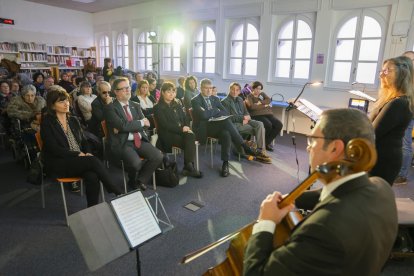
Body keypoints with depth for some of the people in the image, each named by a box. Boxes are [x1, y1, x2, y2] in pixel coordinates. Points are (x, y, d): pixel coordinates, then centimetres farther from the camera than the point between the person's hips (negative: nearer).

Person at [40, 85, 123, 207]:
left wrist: (87, 153, -6)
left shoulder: (73, 120, 16)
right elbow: (54, 149, -11)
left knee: (92, 176, -31)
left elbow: (84, 141, 15)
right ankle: (118, 192, -22)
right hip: (58, 164, -4)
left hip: (79, 161, 4)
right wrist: (78, 154, -17)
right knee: (93, 161, -30)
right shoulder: (47, 122, -2)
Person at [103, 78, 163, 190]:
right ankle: (132, 181, 6)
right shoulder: (109, 108, -2)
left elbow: (146, 124, 4)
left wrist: (128, 127, -11)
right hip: (122, 143, -5)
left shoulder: (136, 105, 16)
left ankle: (141, 180, 5)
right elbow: (122, 125, -16)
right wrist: (140, 122, -5)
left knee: (158, 156, -18)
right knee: (136, 163, -31)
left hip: (140, 140, 6)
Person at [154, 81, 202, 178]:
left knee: (191, 135, -29)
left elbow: (184, 118, 15)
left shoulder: (177, 104, 18)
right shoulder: (158, 107, -2)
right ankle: (189, 166, -18)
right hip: (167, 134, -5)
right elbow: (165, 125, -12)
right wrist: (181, 129, -18)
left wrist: (186, 127, -7)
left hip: (181, 131, 5)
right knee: (190, 141, -29)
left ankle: (188, 166, -28)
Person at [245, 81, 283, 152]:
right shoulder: (249, 96, 7)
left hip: (267, 114, 6)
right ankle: (263, 142, -7)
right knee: (268, 125, -32)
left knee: (279, 125, -18)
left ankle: (267, 142, -7)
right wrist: (264, 106, -4)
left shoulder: (262, 94, 23)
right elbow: (252, 106, -12)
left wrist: (260, 103, -12)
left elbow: (269, 100, 3)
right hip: (257, 115, -6)